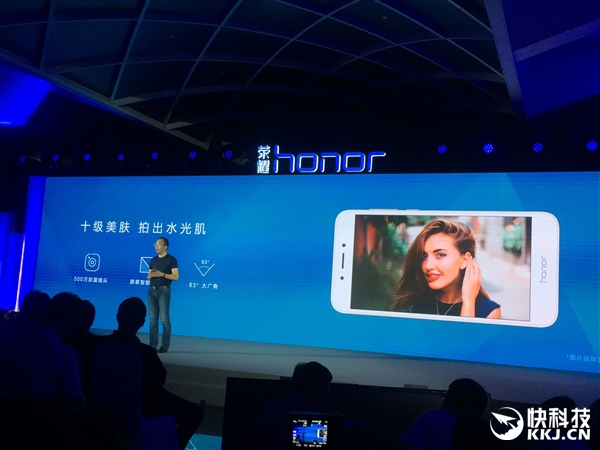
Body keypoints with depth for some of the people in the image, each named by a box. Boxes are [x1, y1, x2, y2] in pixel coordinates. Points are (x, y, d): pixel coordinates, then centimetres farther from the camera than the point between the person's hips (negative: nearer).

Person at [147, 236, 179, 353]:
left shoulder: (171, 260, -2)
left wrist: (162, 274, -17)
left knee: (164, 319, -7)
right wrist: (151, 275, -3)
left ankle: (165, 346, -5)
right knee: (153, 319, 5)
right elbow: (149, 276, 20)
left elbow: (176, 276, -8)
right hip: (152, 290, 6)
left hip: (164, 291, -6)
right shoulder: (153, 260, 16)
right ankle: (153, 345, 8)